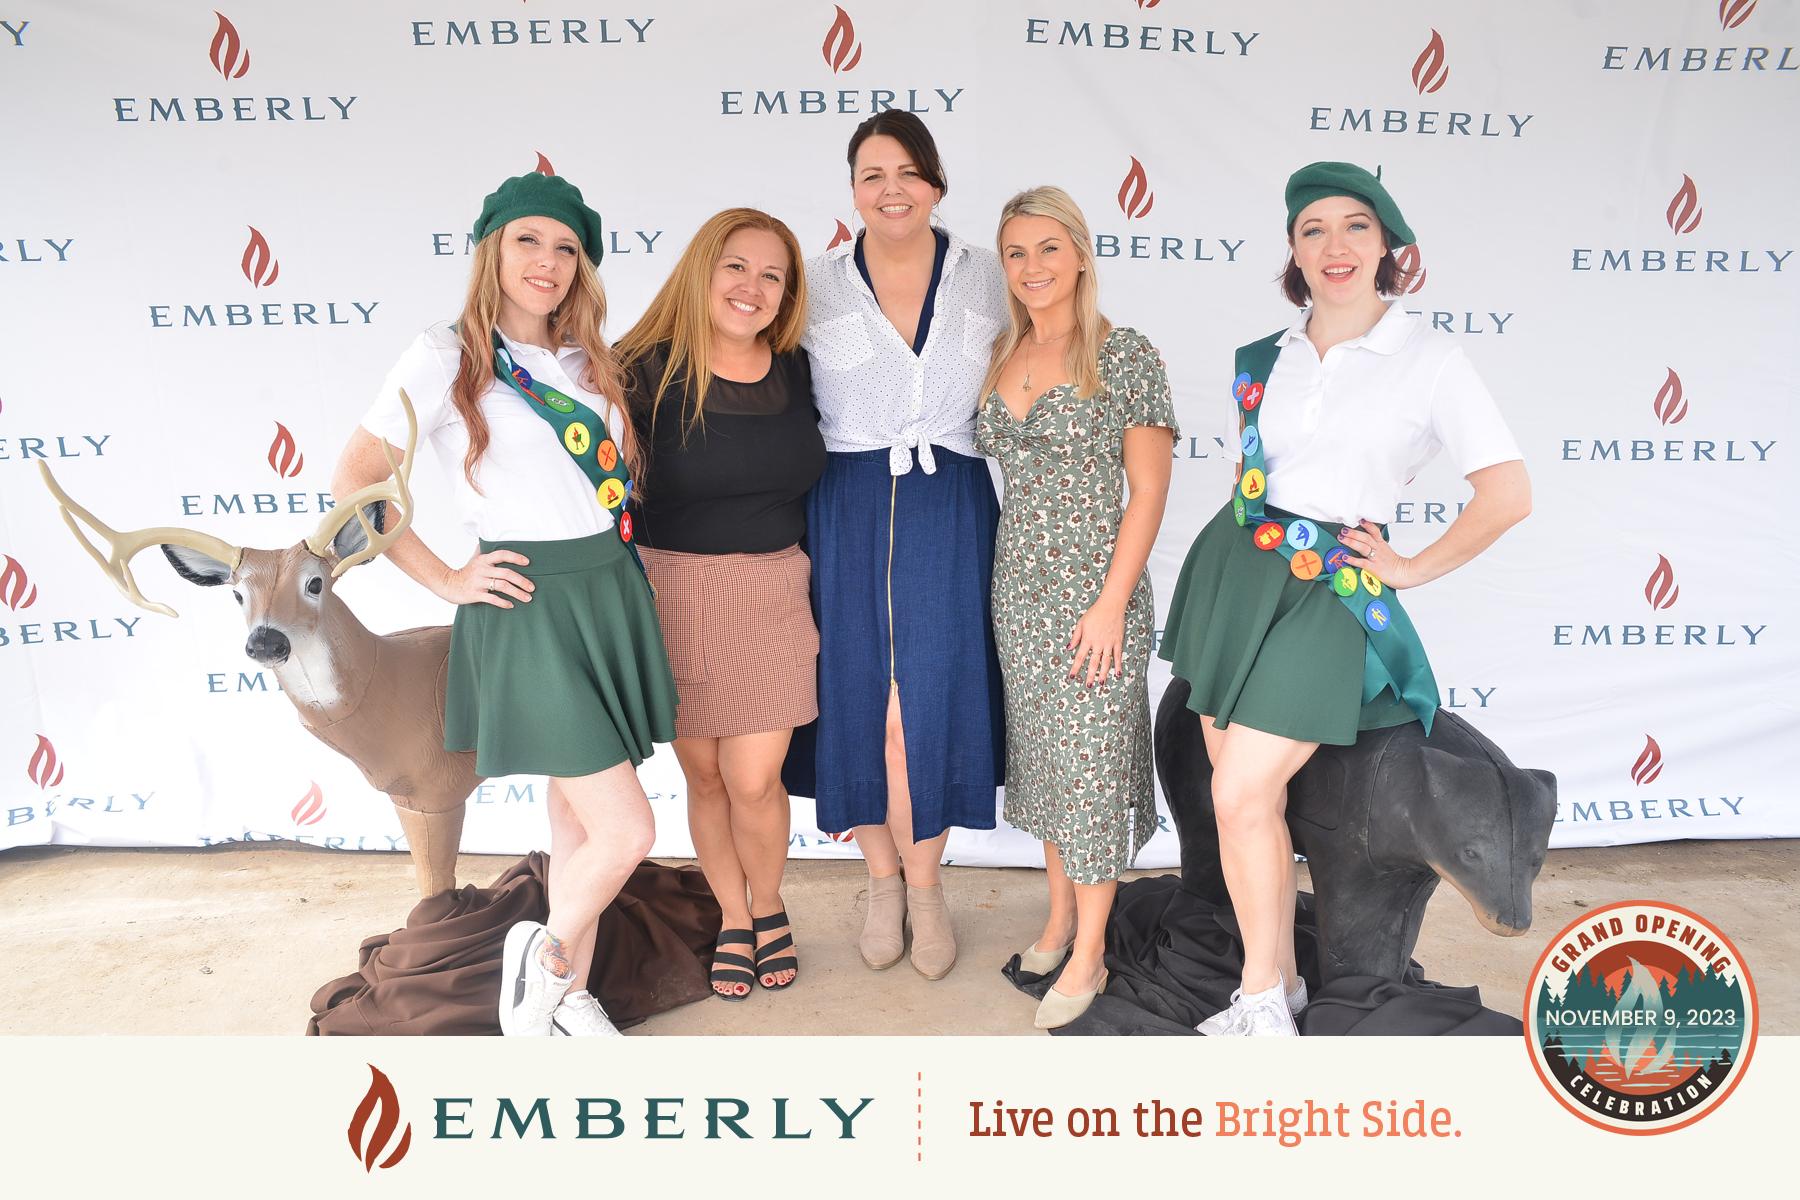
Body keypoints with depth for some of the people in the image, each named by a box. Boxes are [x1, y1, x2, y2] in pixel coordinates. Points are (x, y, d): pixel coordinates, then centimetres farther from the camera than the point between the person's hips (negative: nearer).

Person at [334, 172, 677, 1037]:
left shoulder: (591, 363, 11)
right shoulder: (445, 359, -6)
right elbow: (354, 480, -7)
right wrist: (446, 579, -9)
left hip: (613, 597, 6)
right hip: (528, 609, -6)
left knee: (579, 822, 15)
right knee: (626, 833, -9)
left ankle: (569, 992, 31)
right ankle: (546, 953, 19)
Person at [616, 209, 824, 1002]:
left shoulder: (797, 371, 1)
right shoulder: (647, 370, -10)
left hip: (771, 594, 2)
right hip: (673, 592, -1)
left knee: (754, 781, -2)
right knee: (704, 774, 10)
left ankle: (768, 907, 28)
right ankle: (733, 920, 33)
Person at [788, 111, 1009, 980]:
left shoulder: (985, 278, 5)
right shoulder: (815, 283, 4)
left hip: (950, 510, 0)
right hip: (846, 511, 0)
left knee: (929, 702, -2)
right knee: (858, 697, 5)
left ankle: (923, 884, 20)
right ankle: (884, 880, 25)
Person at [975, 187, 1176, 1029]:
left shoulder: (1126, 356, -9)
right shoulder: (1000, 358, 9)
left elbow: (1149, 489, -10)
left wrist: (1111, 603, -16)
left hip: (1094, 588, -6)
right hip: (1017, 586, 6)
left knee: (1091, 762, 0)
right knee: (1040, 754, 14)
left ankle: (1088, 954, 13)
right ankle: (1060, 914, 31)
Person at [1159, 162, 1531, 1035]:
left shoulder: (1429, 357, -5)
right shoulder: (1266, 359, 9)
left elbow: (1507, 494, -9)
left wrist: (1411, 569, -5)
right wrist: (1241, 549, 15)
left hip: (1328, 587, -5)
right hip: (1232, 570, 5)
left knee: (1240, 796, -11)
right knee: (1252, 798, 7)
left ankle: (1263, 1000, 9)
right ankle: (1282, 977, 23)